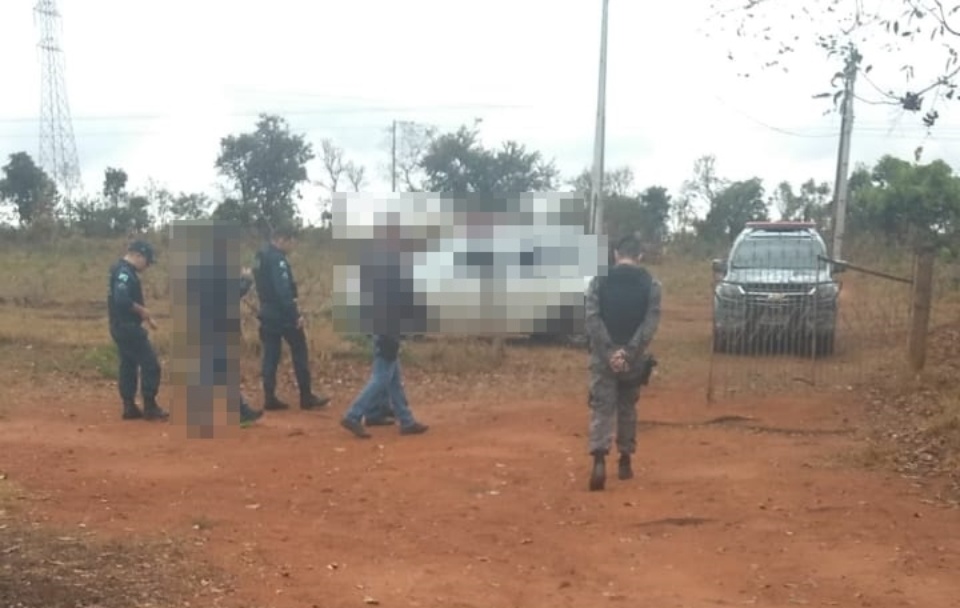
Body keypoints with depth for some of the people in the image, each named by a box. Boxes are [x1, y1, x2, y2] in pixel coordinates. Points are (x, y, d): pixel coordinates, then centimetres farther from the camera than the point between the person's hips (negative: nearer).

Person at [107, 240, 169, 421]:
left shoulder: (122, 271, 16)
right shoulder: (125, 272, -17)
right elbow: (122, 300, -30)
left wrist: (145, 316, 13)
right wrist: (143, 311, -17)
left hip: (121, 326, 11)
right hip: (128, 327, -11)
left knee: (128, 366, 13)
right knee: (150, 364, -5)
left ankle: (129, 407, 16)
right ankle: (150, 407, 0)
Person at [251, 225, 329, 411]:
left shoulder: (262, 257, 14)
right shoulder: (277, 259, -16)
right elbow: (283, 290, -23)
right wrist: (296, 314, -22)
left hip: (268, 312, 9)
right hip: (282, 314, -9)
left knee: (270, 356, 8)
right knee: (300, 353, 0)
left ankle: (270, 398, 7)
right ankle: (307, 398, 4)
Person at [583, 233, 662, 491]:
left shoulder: (599, 281, 0)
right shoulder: (651, 284, 1)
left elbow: (592, 319, -9)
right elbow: (651, 323, -8)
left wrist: (609, 352, -11)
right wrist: (629, 353, -12)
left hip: (603, 356, -1)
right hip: (633, 357, 1)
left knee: (601, 408, -3)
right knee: (627, 408, 16)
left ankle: (599, 461, -21)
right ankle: (625, 461, 23)